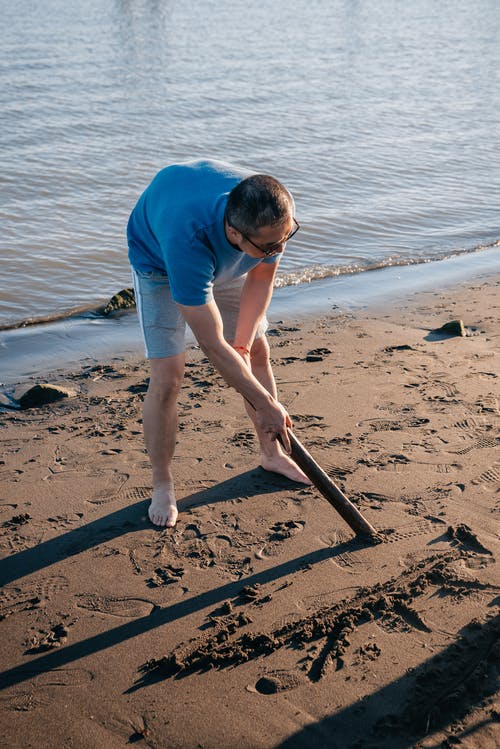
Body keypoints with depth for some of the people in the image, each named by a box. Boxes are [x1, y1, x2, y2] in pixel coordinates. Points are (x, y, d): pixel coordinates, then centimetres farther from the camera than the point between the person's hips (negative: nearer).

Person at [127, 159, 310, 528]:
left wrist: (243, 344, -20)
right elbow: (213, 346, -41)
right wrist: (267, 405, -34)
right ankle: (162, 485, 7)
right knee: (167, 376, -12)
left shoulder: (279, 212, -34)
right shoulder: (188, 240, -48)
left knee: (258, 351, 7)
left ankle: (271, 453, 28)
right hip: (159, 259, -5)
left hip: (226, 260, 5)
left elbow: (261, 279, -12)